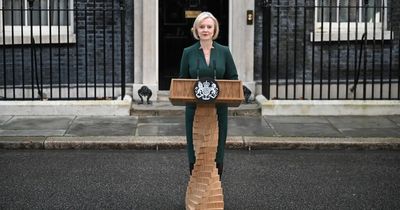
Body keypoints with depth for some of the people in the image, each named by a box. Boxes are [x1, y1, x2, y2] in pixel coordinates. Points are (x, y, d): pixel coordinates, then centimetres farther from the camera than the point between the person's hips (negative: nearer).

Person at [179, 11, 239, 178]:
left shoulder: (224, 52, 3)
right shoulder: (188, 52, 2)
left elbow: (233, 78, 6)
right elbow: (182, 80, 7)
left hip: (219, 107, 1)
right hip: (194, 107, 0)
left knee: (217, 148, 6)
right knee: (195, 149, 4)